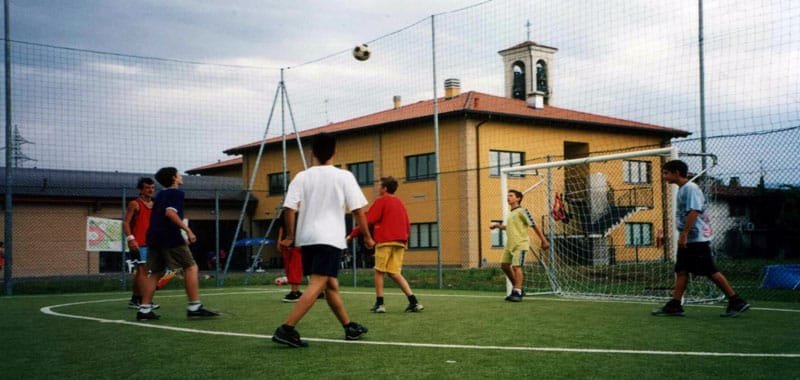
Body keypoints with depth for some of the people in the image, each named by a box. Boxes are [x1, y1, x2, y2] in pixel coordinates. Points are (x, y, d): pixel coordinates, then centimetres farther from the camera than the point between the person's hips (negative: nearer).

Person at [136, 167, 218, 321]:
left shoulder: (160, 195, 22)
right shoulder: (176, 193, -3)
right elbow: (170, 212, -19)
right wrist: (188, 230, -21)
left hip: (154, 237, 9)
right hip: (170, 237, -8)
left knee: (154, 273, 10)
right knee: (191, 267, -4)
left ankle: (144, 309, 5)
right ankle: (194, 307, -9)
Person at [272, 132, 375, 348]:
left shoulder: (302, 177, 6)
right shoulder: (344, 176, -1)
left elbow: (289, 208, -1)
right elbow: (357, 210, -3)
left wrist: (290, 236, 9)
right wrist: (367, 236, 8)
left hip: (307, 238, 5)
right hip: (330, 238, -5)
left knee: (331, 284, 16)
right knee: (317, 285, -9)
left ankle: (350, 328, 27)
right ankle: (286, 330, -21)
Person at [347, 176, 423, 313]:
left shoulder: (381, 201, -3)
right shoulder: (399, 202, 17)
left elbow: (367, 221, -9)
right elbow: (407, 225, 17)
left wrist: (352, 234, -3)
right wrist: (405, 239, 31)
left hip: (385, 241, -6)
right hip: (400, 242, 6)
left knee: (379, 271, 4)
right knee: (394, 273, 6)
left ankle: (379, 304, 2)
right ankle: (413, 302, -6)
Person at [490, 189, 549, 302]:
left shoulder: (522, 211, -7)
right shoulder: (511, 213, 17)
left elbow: (533, 225, -8)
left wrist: (543, 241, -11)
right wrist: (498, 226, 26)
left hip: (520, 244, -8)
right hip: (510, 244, 9)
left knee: (516, 267, -13)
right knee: (504, 265, 7)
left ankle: (517, 293, -9)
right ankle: (516, 288, 20)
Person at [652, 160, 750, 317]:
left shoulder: (690, 188, -14)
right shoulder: (682, 189, 15)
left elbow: (693, 212, -24)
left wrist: (684, 234, -26)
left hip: (697, 239, -10)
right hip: (688, 240, 10)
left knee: (711, 272, -5)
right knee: (681, 271, 5)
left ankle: (737, 302, 3)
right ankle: (675, 305, 6)